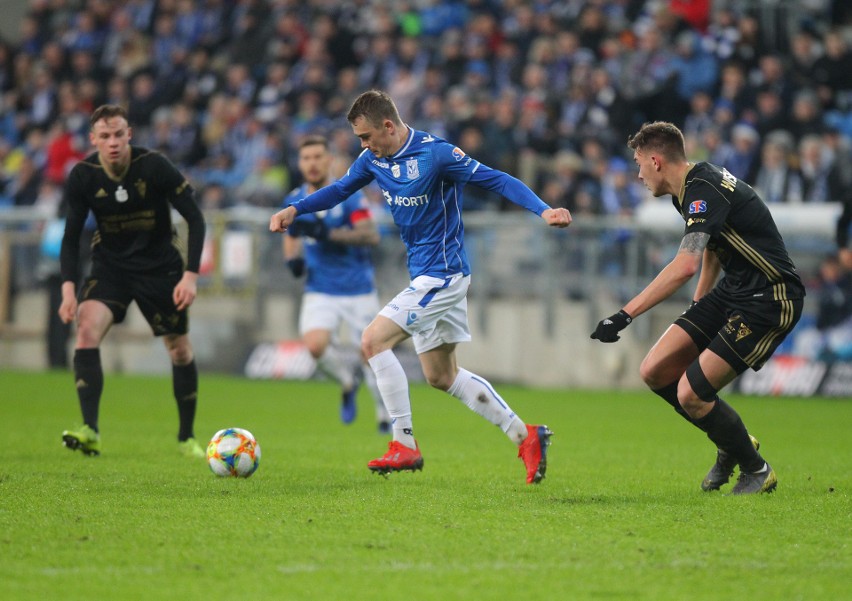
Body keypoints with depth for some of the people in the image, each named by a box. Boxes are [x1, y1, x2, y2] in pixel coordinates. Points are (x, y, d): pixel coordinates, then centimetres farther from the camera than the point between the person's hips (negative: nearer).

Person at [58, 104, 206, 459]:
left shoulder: (155, 167, -19)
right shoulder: (82, 177, -12)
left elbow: (195, 219, -12)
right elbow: (71, 236, -3)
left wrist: (191, 275, -19)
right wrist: (68, 287, -16)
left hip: (160, 266, -1)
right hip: (109, 266, 1)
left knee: (180, 350, 4)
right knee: (87, 329, -24)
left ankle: (187, 438, 24)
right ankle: (89, 432, -29)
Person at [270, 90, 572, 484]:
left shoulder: (435, 153, -19)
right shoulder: (373, 158, 3)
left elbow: (496, 181, -19)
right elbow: (341, 189, 17)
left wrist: (543, 210, -31)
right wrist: (294, 210, 1)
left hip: (444, 273, -9)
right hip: (424, 275, 9)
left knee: (374, 341, -17)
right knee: (441, 376, 13)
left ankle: (405, 445, -11)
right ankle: (526, 436, 20)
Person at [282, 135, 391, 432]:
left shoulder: (348, 194, -11)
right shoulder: (294, 201, 3)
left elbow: (371, 235, -22)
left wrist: (328, 233, -32)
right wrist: (293, 258, -1)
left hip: (358, 289, -2)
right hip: (320, 292, 2)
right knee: (314, 345, -23)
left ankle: (385, 414, 28)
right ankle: (348, 380, 8)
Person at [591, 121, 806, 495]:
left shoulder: (704, 190, -22)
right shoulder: (693, 187, 9)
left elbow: (686, 265, -35)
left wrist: (626, 314, -36)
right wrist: (699, 302, 27)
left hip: (769, 302, -10)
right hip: (731, 292, 10)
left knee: (690, 393, -16)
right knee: (654, 372, 0)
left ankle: (757, 471, 6)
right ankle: (731, 445, 18)